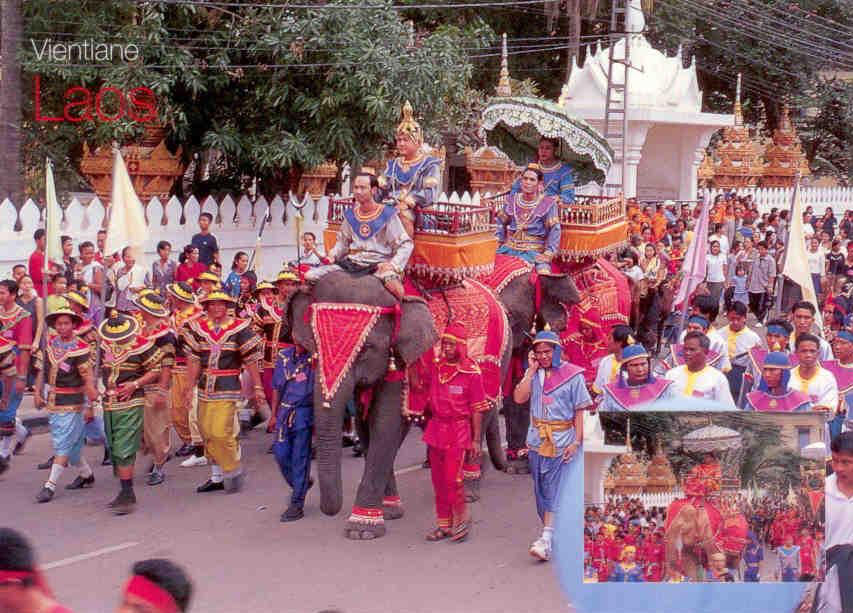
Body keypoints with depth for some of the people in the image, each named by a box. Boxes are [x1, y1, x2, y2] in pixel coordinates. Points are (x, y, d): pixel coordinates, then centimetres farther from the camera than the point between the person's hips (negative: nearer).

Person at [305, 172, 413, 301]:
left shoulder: (387, 215, -2)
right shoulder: (350, 215, 13)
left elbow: (406, 244, -2)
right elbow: (342, 241, 25)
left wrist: (393, 265, -18)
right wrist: (333, 255, 5)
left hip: (379, 265, -5)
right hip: (351, 264, 5)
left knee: (393, 286, -40)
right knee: (310, 276, -9)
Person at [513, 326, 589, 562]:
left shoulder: (572, 375, -4)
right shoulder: (532, 374, 8)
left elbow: (580, 410, -4)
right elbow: (519, 398, -6)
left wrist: (576, 442, -11)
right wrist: (531, 371, -8)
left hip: (562, 440, -5)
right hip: (537, 440, 5)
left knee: (554, 489, -9)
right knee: (542, 489, 10)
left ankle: (547, 539, -15)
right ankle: (552, 531, 23)